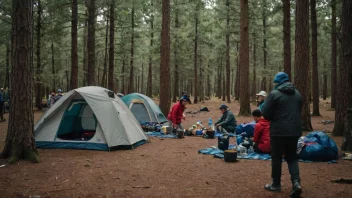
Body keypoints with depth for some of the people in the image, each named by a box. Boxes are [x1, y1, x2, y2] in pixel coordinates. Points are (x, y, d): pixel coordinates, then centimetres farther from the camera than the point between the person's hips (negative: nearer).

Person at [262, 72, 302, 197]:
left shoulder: (274, 94, -11)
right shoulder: (297, 94, 10)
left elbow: (266, 114, -8)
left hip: (279, 131, -5)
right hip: (294, 131, 5)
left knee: (277, 158, 8)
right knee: (292, 157, 14)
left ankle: (276, 184, 18)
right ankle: (296, 182, -2)